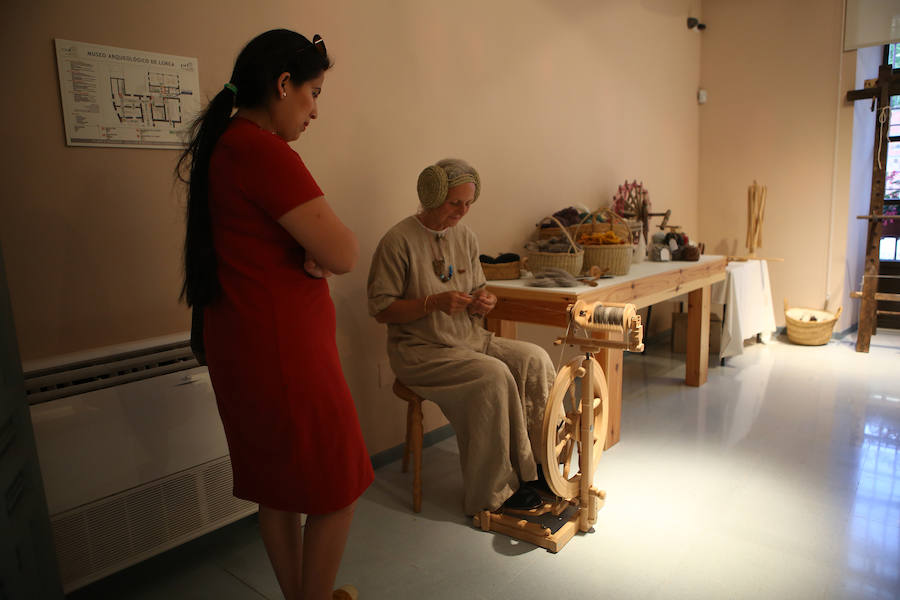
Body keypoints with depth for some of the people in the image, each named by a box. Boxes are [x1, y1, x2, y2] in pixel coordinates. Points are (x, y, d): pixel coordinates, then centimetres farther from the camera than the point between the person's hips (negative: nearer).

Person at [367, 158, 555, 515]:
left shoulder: (465, 236, 8)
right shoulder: (399, 241, -13)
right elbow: (381, 309, -13)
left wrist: (482, 300, -8)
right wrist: (434, 302, -25)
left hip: (470, 339, 7)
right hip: (420, 350, -7)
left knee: (535, 359, -13)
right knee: (493, 375, -28)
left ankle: (541, 464, -1)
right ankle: (495, 491, -13)